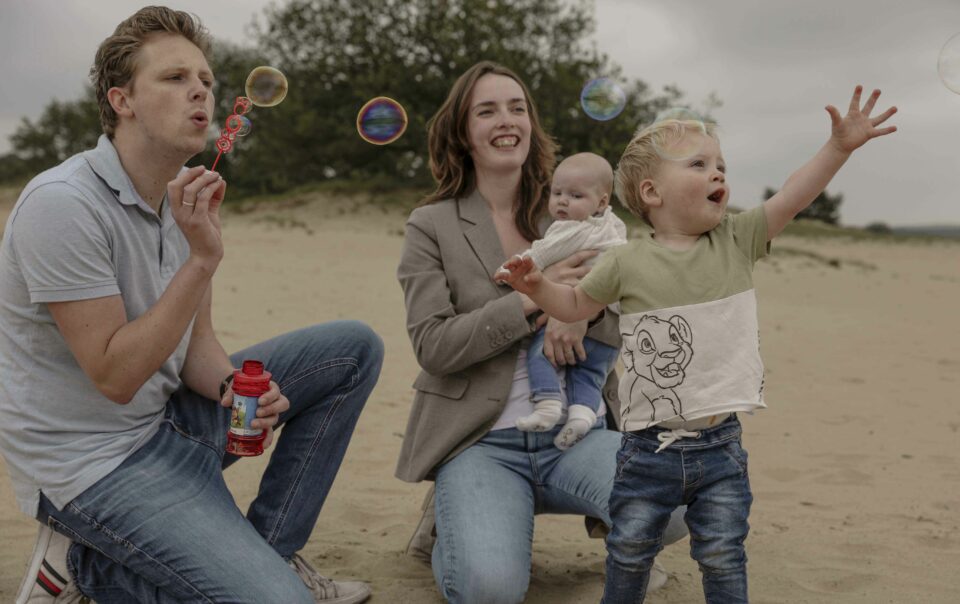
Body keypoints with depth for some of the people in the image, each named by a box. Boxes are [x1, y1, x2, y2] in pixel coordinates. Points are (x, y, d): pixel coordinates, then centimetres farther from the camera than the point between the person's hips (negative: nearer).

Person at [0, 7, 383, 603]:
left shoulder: (190, 194, 3)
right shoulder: (62, 204, -22)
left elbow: (195, 343, 7)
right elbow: (115, 376, -23)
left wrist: (235, 386, -16)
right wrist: (202, 259, -28)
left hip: (167, 416, 9)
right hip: (93, 459, -9)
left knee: (355, 347, 6)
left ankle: (266, 550, 7)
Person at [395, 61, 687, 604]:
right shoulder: (432, 227, 2)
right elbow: (433, 345, -9)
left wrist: (584, 311, -17)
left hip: (578, 430, 3)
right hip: (482, 441, -2)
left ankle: (606, 509, 8)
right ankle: (451, 522, 7)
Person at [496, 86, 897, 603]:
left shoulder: (736, 242, 0)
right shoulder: (627, 263, -5)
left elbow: (790, 198, -7)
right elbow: (577, 305, 8)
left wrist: (840, 146, -17)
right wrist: (538, 287, -10)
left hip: (719, 446, 1)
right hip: (648, 446, -1)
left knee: (722, 557, 7)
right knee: (629, 552, 10)